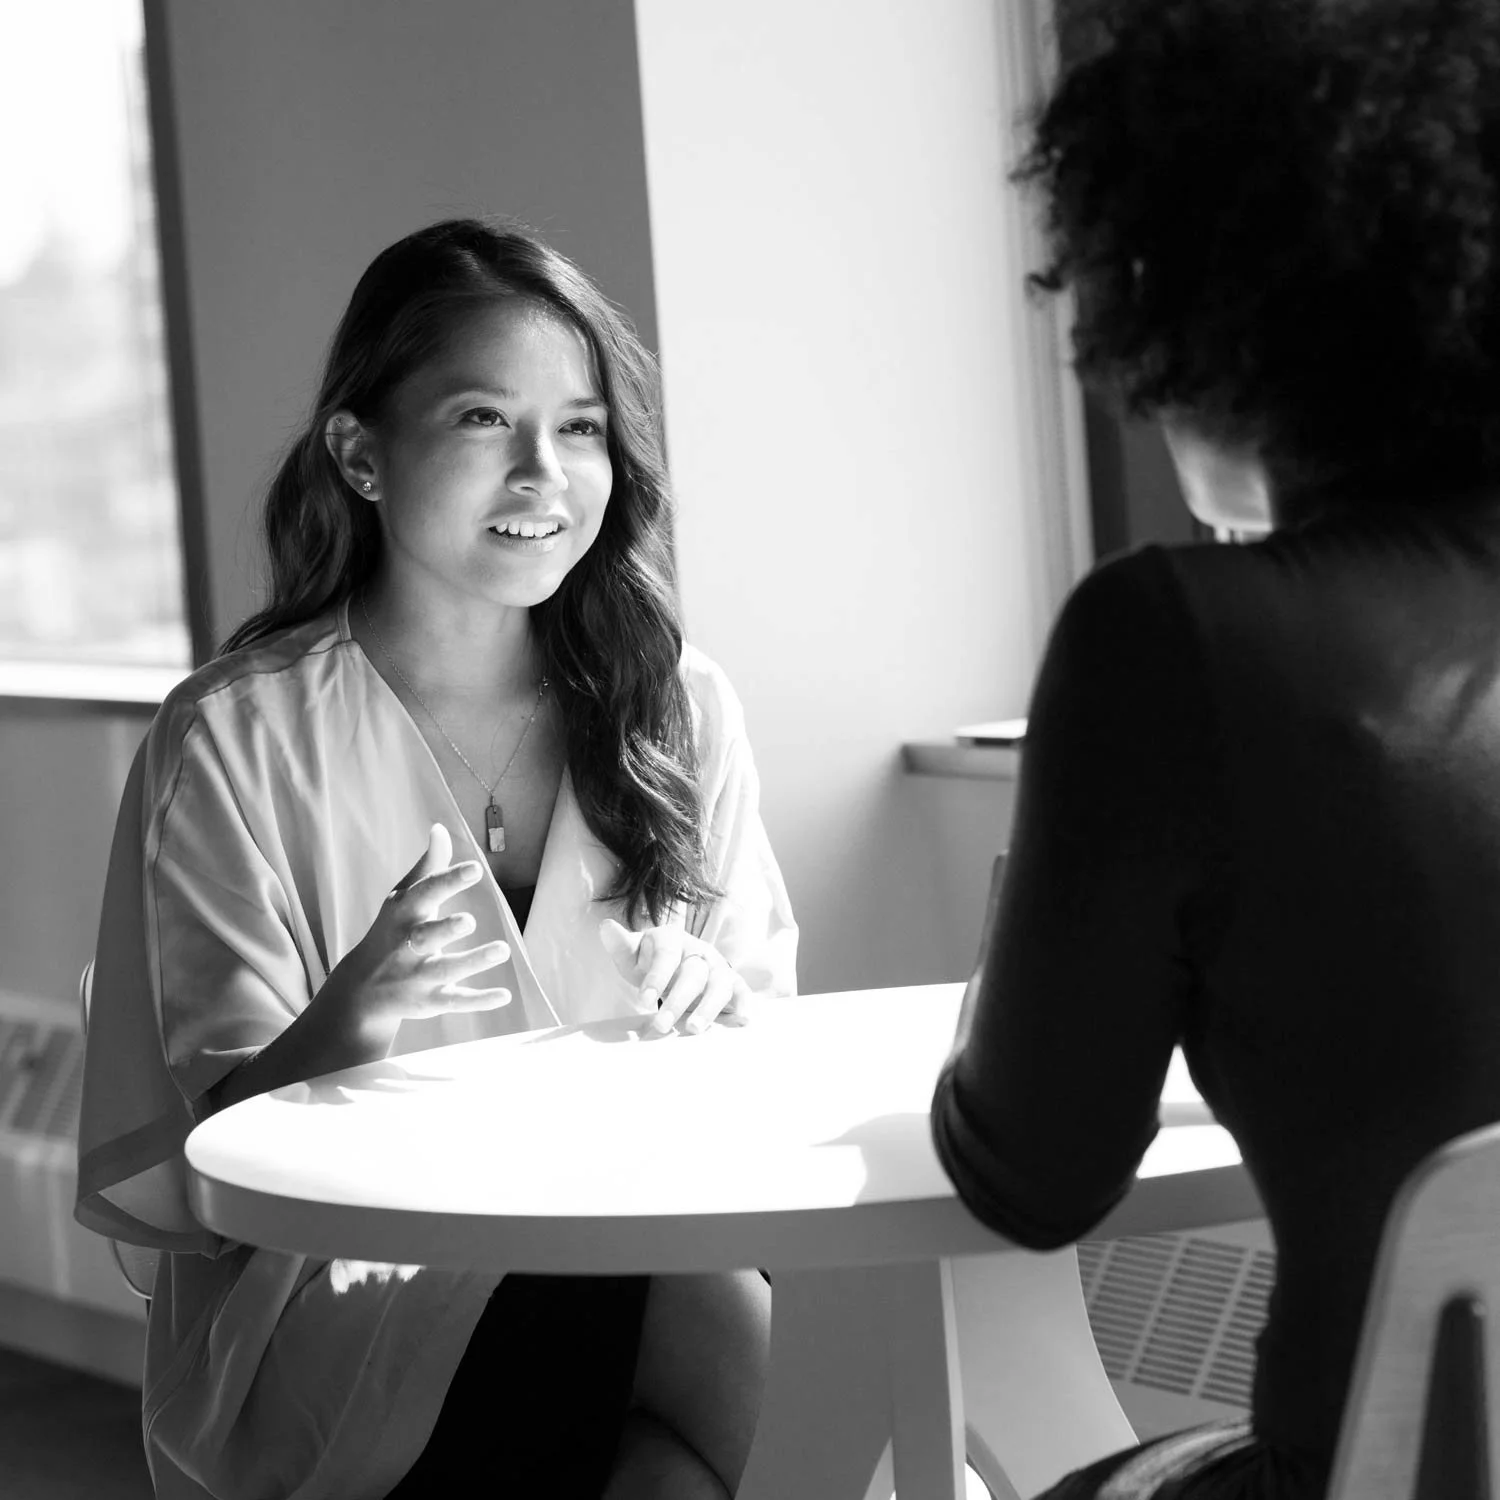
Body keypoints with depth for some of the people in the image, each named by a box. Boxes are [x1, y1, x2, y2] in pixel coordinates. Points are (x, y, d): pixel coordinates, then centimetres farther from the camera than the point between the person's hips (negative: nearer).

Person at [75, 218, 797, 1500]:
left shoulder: (673, 706, 8)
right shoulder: (236, 741, -3)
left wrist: (717, 1011, -8)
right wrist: (344, 1029, -23)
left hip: (642, 1283, 3)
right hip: (349, 1292, -3)